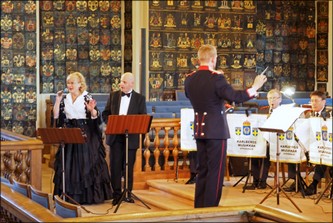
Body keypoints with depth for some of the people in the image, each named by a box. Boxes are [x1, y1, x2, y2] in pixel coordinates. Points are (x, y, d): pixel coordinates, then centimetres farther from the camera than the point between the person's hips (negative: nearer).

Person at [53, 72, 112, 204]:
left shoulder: (87, 98, -3)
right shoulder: (64, 99, 9)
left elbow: (96, 118, -9)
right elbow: (56, 117, 3)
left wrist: (92, 110, -28)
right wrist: (57, 101, -4)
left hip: (85, 136, -4)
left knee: (86, 165, -1)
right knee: (69, 165, 5)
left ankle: (88, 195, 8)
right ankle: (70, 195, 12)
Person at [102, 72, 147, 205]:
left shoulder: (140, 98, 3)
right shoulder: (113, 95, 9)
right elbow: (105, 113, 10)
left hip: (131, 137, -1)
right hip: (115, 136, 1)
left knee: (129, 167, 5)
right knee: (115, 166, 0)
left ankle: (128, 193, 15)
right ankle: (117, 194, 7)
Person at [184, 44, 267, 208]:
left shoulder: (189, 79, 4)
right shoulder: (217, 78, -16)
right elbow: (235, 97, -24)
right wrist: (255, 88, -12)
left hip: (199, 130, 7)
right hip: (216, 131, -7)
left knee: (202, 170, 15)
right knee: (215, 171, 0)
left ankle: (199, 207, 20)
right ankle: (210, 209, 1)